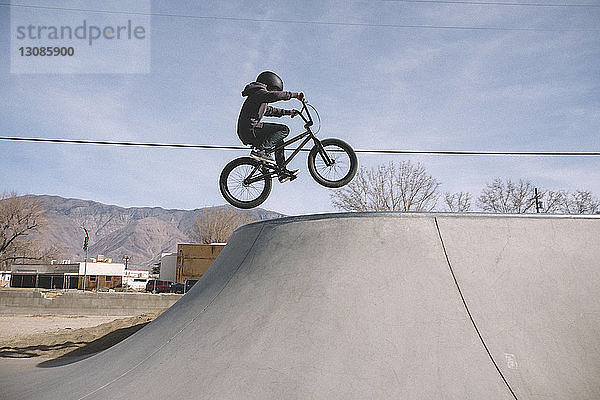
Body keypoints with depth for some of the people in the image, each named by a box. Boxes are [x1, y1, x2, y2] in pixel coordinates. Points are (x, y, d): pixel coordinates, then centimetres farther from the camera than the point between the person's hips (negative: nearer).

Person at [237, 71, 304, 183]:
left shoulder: (257, 95, 28)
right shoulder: (259, 92, -5)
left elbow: (269, 110, 39)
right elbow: (274, 95, -25)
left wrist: (287, 112, 32)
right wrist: (295, 95, -20)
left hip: (245, 134, 11)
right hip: (250, 129, -11)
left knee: (279, 141, 22)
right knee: (284, 130, -15)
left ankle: (282, 171, 20)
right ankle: (260, 150, -18)